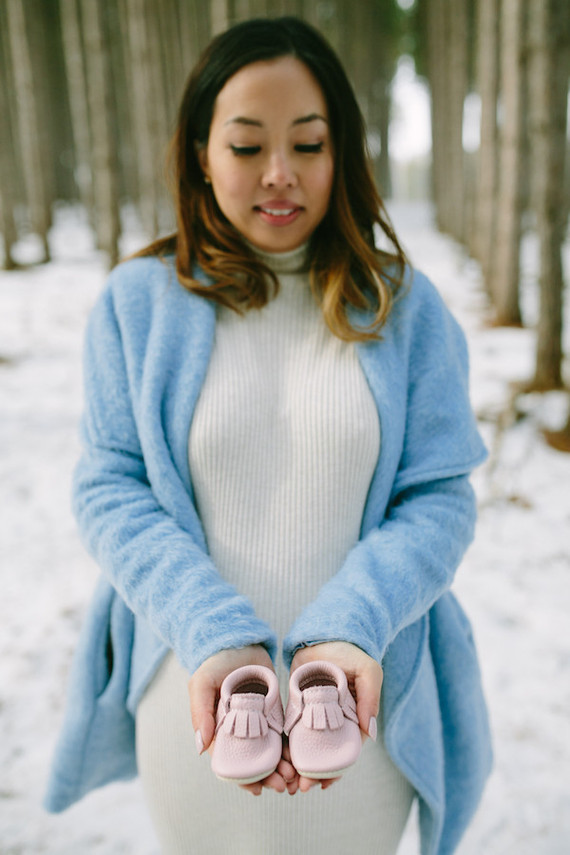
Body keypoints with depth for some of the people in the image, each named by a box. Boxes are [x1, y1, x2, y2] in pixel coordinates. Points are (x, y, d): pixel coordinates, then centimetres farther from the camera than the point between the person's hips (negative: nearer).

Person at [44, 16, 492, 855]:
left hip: (365, 695, 1)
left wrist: (349, 630, -22)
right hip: (195, 691, 0)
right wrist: (214, 637, -20)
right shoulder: (139, 300, -4)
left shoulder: (401, 304, -4)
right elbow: (109, 487, -6)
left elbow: (439, 497, -6)